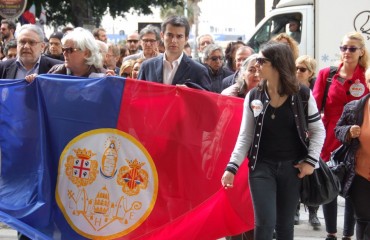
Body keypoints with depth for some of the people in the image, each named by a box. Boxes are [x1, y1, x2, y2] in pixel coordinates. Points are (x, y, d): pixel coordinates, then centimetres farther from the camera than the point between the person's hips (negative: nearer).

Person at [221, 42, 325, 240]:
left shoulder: (302, 95, -5)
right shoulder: (253, 96, 0)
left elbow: (318, 130, 2)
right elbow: (245, 136, 2)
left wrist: (311, 161, -7)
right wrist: (232, 167, -7)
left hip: (292, 167, 0)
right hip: (262, 167, 0)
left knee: (285, 224, 8)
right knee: (265, 222, -10)